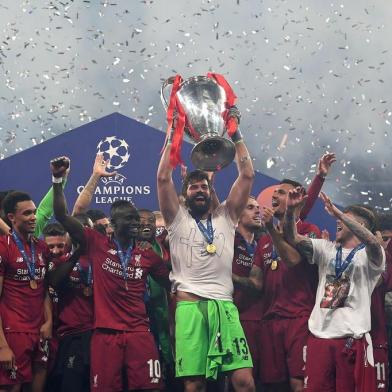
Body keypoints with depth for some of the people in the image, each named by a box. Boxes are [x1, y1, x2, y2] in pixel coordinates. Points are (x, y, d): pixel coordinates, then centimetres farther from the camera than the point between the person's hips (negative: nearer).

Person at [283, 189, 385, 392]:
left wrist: (337, 212, -27)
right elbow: (292, 238, 9)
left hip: (353, 337, -4)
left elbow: (372, 241, -21)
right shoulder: (326, 249, 17)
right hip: (319, 334, 4)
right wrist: (290, 209, -10)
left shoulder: (369, 255, 2)